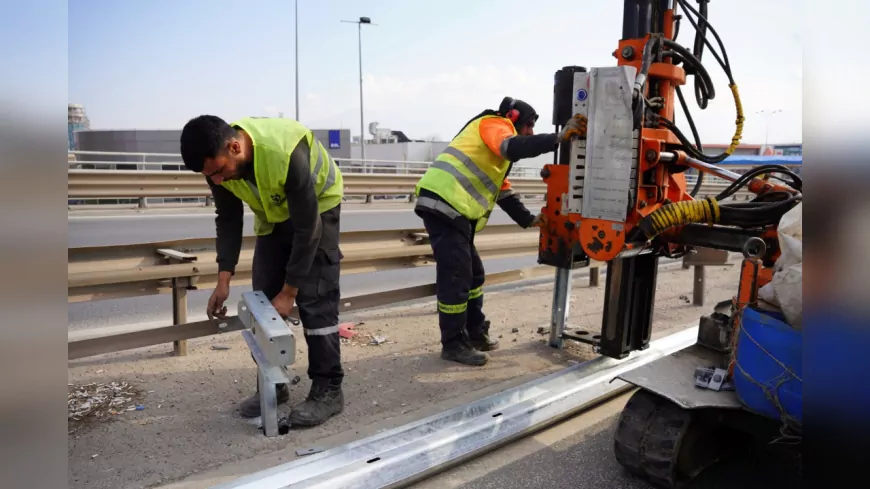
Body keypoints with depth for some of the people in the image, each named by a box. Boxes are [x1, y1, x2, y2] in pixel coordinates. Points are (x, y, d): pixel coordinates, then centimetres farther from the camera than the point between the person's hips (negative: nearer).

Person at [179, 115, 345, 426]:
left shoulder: (287, 154, -40)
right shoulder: (219, 161, -21)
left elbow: (307, 228, -32)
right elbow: (228, 219, -7)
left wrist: (288, 291, -27)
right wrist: (224, 280, -14)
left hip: (317, 207, -6)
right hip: (273, 214, 6)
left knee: (315, 298, -13)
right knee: (263, 299, 2)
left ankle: (328, 390, -3)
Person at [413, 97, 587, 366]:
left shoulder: (495, 156, 31)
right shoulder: (494, 124, 2)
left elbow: (505, 193, 25)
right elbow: (514, 147, -20)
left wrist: (529, 219, 14)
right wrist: (559, 136, -20)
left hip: (452, 209, 10)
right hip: (444, 205, -10)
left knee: (473, 274, 15)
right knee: (456, 277, -6)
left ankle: (476, 334, 25)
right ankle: (454, 344, 4)